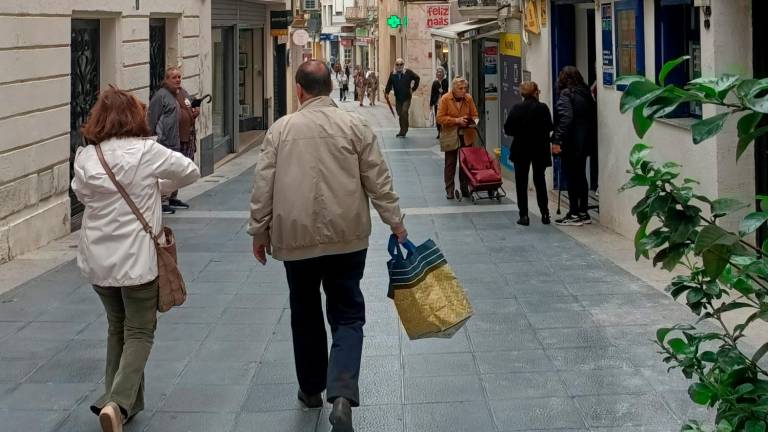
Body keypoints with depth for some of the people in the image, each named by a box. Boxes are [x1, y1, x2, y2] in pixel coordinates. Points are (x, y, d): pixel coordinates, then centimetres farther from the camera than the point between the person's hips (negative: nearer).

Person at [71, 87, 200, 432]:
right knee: (140, 333, 3)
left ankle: (116, 401, 26)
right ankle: (118, 402, -14)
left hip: (97, 260, 5)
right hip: (136, 259, -5)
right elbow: (191, 172, 1)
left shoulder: (85, 157, -1)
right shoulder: (146, 152, -13)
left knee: (117, 327, 21)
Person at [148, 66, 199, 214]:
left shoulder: (184, 93, 18)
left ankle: (173, 198, 26)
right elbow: (153, 119, -12)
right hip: (169, 140, -8)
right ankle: (163, 201, -6)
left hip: (185, 140, 8)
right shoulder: (161, 96, -8)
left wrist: (195, 112, 11)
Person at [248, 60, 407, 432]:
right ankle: (341, 393, -16)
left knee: (305, 314, 17)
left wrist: (259, 231, 10)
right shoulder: (355, 125, -2)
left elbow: (263, 185, 1)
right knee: (347, 315, 3)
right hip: (346, 236, -1)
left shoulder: (281, 129, 0)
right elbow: (378, 180, -1)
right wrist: (395, 222, 8)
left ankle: (311, 388, 29)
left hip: (296, 237, 1)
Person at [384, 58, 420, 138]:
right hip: (398, 98, 3)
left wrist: (413, 88, 2)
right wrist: (387, 92, -13)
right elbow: (389, 84, 2)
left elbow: (417, 78, 3)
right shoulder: (393, 74, 3)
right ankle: (403, 130, 21)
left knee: (404, 112, -15)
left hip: (407, 97, -3)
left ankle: (403, 131, -11)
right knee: (400, 114, 8)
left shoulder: (408, 72, -4)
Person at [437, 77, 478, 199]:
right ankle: (449, 190, 10)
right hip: (450, 137, -3)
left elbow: (474, 115, 10)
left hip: (466, 136, 3)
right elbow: (440, 118, -12)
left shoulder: (468, 98, 0)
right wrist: (457, 120, -20)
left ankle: (465, 188, 16)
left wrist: (472, 122, -13)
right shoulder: (445, 99, -10)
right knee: (450, 164, 4)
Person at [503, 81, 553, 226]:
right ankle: (545, 214, 13)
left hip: (521, 150, -1)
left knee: (521, 182, 8)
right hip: (540, 150, 1)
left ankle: (524, 215, 3)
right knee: (540, 180, 14)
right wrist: (539, 132, 8)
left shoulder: (516, 109, -8)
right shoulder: (543, 108, -10)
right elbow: (549, 128, -12)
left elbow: (508, 129, -8)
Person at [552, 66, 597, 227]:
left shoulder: (566, 94, -11)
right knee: (581, 176, 13)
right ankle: (584, 212, 17)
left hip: (571, 144, -7)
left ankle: (574, 215, 0)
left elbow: (565, 119, -22)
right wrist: (592, 139, 17)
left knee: (571, 178, -2)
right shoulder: (586, 93, 11)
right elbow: (593, 117, 12)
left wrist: (557, 141, -22)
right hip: (585, 143, 7)